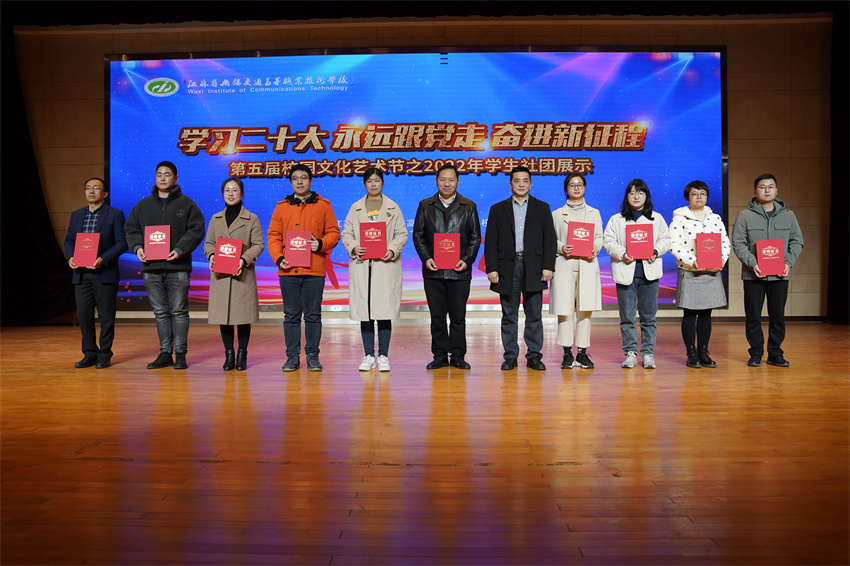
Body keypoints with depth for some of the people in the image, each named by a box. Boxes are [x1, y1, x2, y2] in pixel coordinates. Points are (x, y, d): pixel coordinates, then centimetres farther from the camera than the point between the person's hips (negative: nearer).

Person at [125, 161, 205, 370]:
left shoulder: (186, 204, 4)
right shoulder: (143, 205, 15)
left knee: (179, 311, 0)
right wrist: (137, 247, -4)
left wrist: (180, 250, -16)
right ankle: (165, 354, 15)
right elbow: (131, 228, 16)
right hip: (151, 267, 4)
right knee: (160, 312, 8)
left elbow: (196, 229, -4)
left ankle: (180, 354, 6)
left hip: (177, 267, -4)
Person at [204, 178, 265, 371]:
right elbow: (208, 242, 15)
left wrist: (244, 259, -17)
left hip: (243, 273, -3)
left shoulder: (251, 219, 3)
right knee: (223, 313, 4)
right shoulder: (216, 219, 13)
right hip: (220, 274, 3)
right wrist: (211, 255, -7)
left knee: (243, 313, 1)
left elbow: (258, 244, -1)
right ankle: (229, 354, 14)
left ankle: (242, 355, 13)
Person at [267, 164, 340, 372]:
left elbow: (334, 232, 7)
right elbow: (273, 236, 8)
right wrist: (278, 258, -6)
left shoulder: (323, 206, 7)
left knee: (313, 315, 4)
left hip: (314, 270, -1)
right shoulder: (282, 207, 10)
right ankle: (292, 356, 14)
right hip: (288, 270, 1)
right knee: (291, 315, 6)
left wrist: (321, 244, -12)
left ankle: (313, 356, 14)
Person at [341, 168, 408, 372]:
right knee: (364, 310, 2)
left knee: (384, 310, -3)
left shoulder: (393, 207, 11)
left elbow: (402, 234, 6)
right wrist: (353, 248, -10)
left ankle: (383, 356, 5)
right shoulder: (356, 208, 14)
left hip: (385, 264, -1)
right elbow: (346, 233, 10)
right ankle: (368, 355, 11)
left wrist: (392, 250, -11)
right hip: (361, 264, 1)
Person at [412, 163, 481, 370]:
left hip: (459, 271, -1)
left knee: (458, 316, 3)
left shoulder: (469, 207, 8)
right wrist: (426, 258, -6)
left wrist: (467, 260, -7)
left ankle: (458, 356, 13)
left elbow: (475, 237, 6)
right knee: (437, 316, 6)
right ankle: (440, 356, 15)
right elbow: (418, 235, 7)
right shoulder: (425, 206, 10)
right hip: (433, 271, 1)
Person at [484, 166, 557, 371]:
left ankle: (534, 356, 11)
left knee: (534, 315, 3)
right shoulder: (497, 209, 10)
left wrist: (548, 266, -5)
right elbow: (490, 242, 5)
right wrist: (491, 268, -5)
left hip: (533, 268, 0)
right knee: (509, 316, 4)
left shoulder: (542, 208, 11)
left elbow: (549, 240, 5)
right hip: (507, 268, 0)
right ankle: (510, 356, 12)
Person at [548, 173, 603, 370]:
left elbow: (599, 237, 13)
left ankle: (582, 352, 5)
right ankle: (567, 353, 3)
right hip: (564, 265, -1)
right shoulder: (557, 214, 13)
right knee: (564, 308, -5)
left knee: (585, 308, -2)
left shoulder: (594, 213, 17)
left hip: (587, 264, 1)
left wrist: (595, 248, -8)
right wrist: (561, 248, -11)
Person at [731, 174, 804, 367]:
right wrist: (752, 264, -15)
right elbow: (738, 243, -3)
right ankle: (756, 353, 14)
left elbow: (797, 241, 11)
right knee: (753, 316, 2)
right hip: (753, 275, -2)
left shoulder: (788, 215, 9)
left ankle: (775, 353, 18)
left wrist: (789, 263, -4)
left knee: (778, 315, 6)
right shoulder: (745, 216, 1)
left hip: (780, 275, 2)